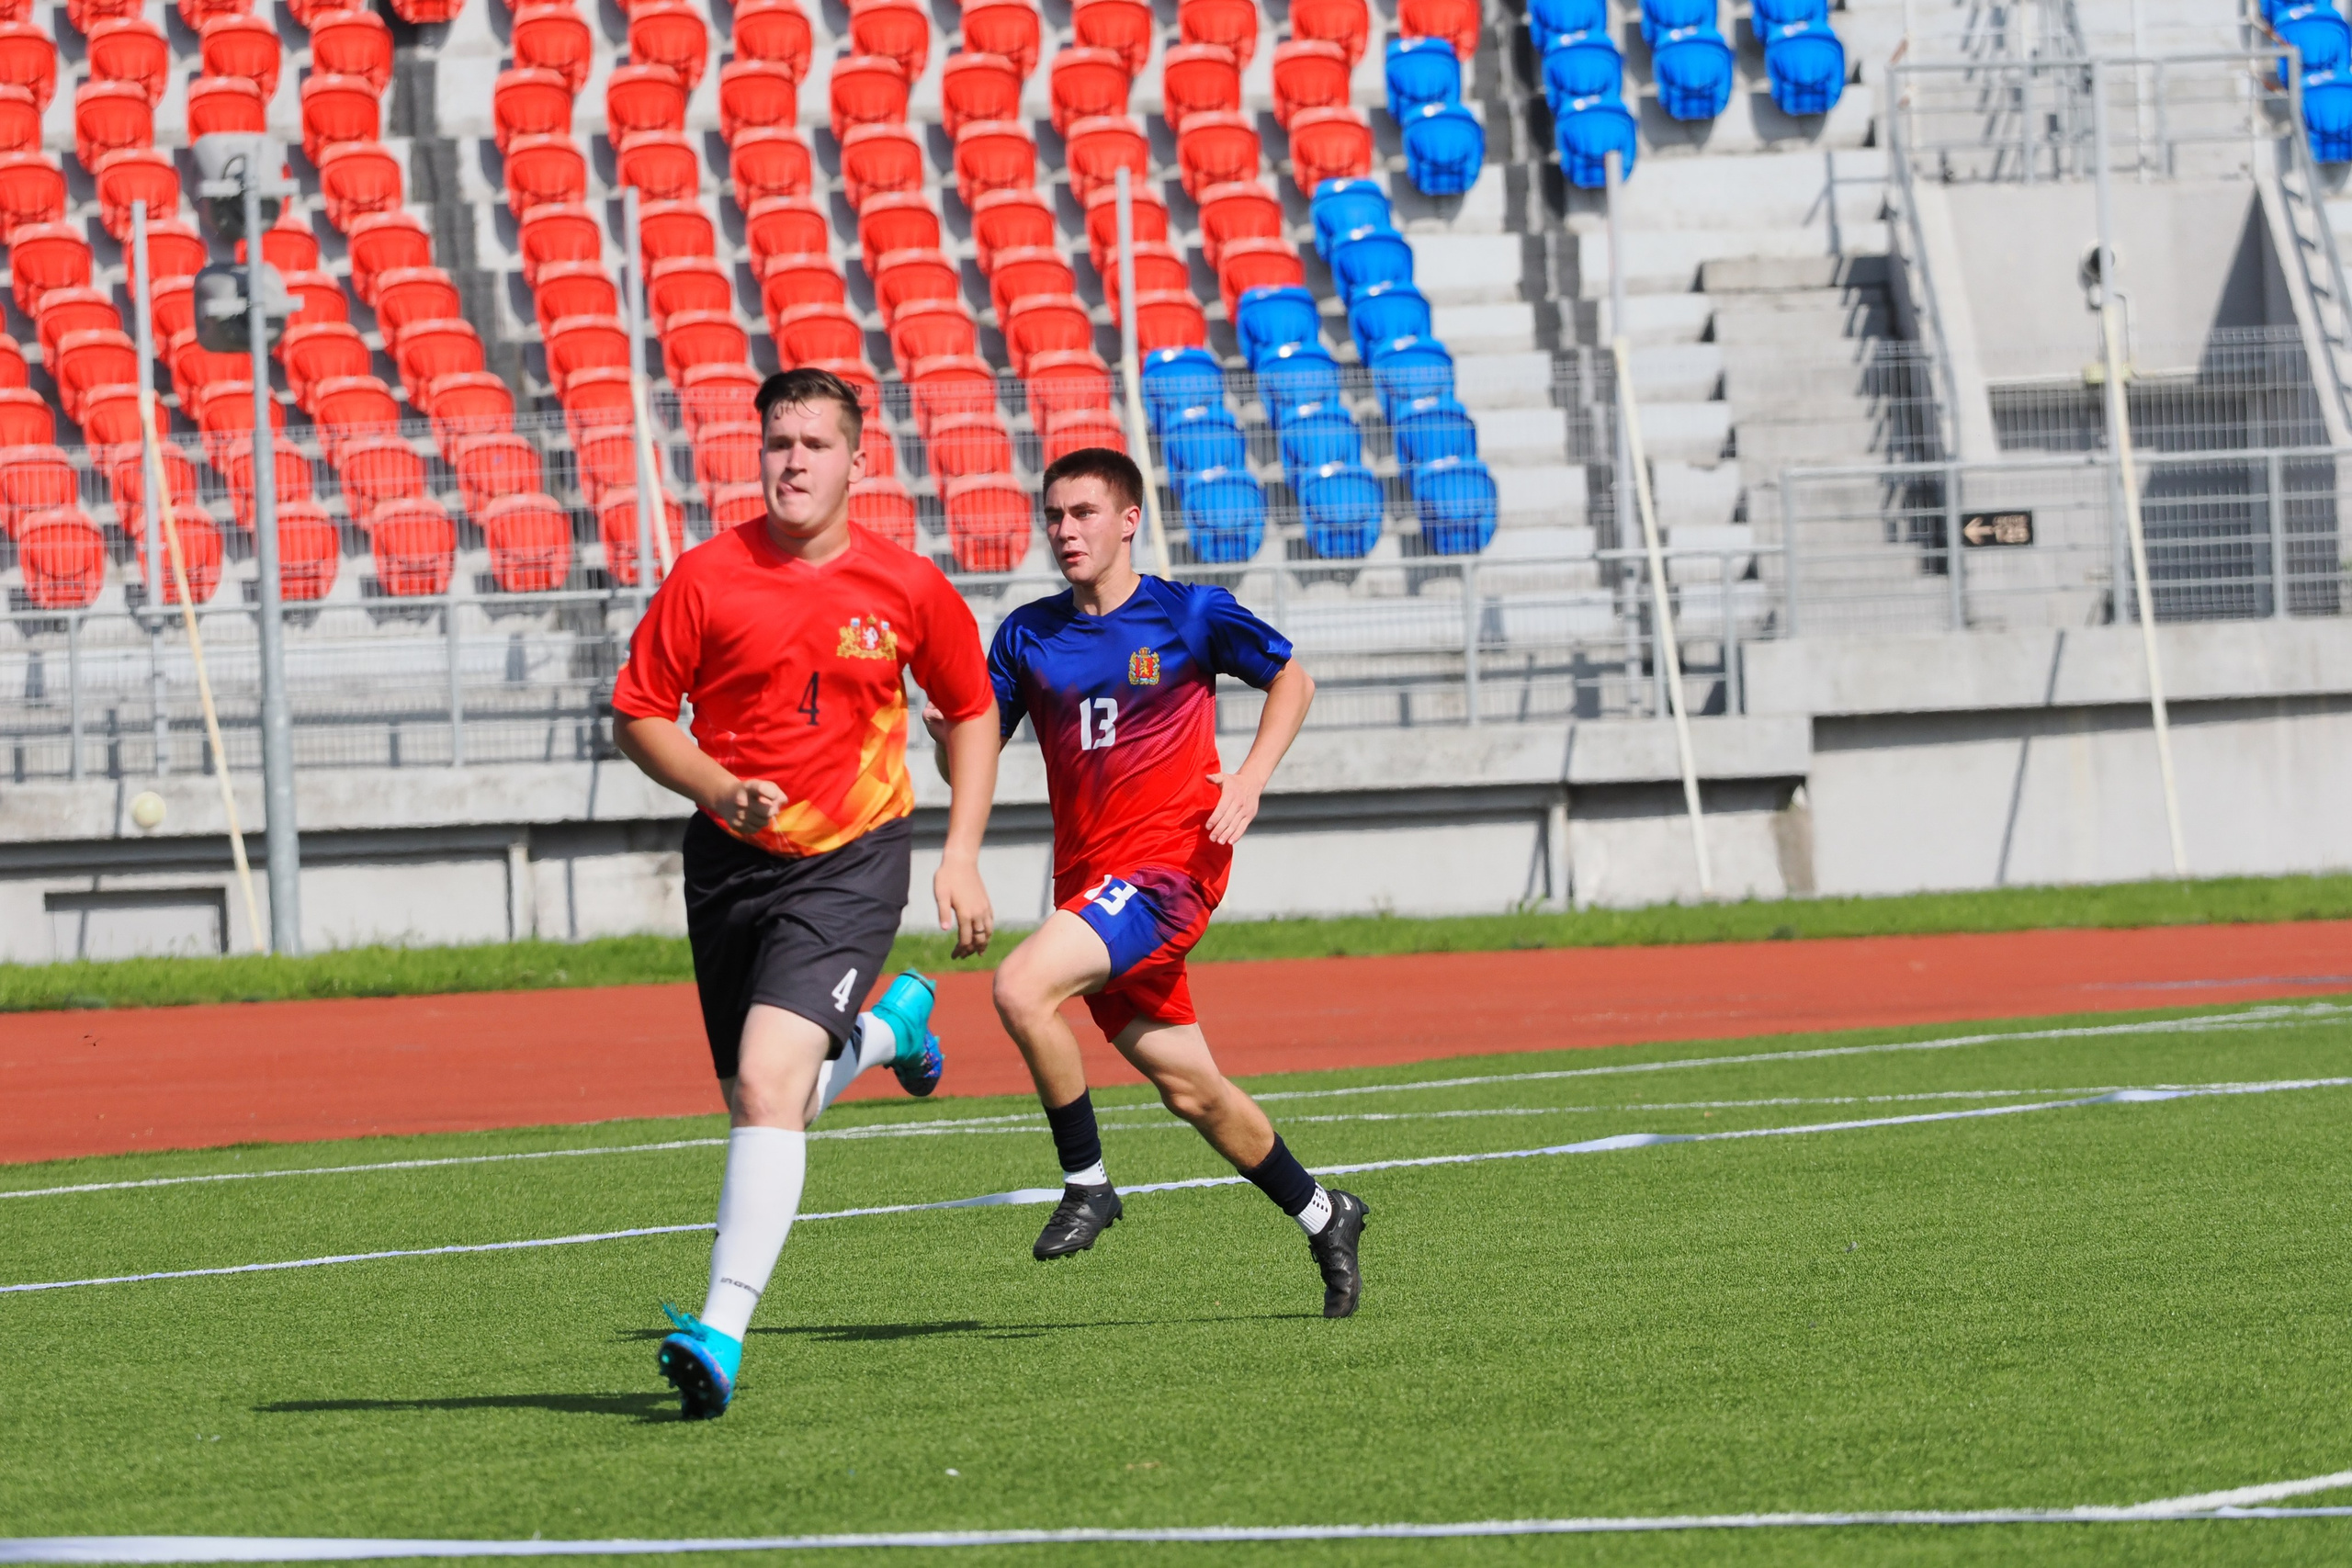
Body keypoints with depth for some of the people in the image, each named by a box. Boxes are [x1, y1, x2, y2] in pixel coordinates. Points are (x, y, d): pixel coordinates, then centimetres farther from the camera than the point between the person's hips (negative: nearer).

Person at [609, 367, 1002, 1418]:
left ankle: (724, 1330, -25)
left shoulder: (908, 588, -3)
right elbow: (638, 714, 2)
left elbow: (970, 713, 12)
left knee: (769, 1082, -22)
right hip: (731, 860, 3)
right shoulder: (707, 577, -5)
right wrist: (719, 789, -16)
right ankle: (888, 1028, 49)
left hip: (849, 860, -3)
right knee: (757, 1104, 15)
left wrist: (961, 856, 4)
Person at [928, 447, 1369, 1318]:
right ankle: (1323, 1217, 30)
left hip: (1167, 864, -5)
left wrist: (1250, 777, -6)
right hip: (1087, 879, 5)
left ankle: (1087, 1184, -11)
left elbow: (1292, 678, 9)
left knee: (1021, 986, -26)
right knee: (1189, 1089, 11)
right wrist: (947, 735, -15)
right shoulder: (1027, 635, 8)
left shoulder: (1190, 614, -2)